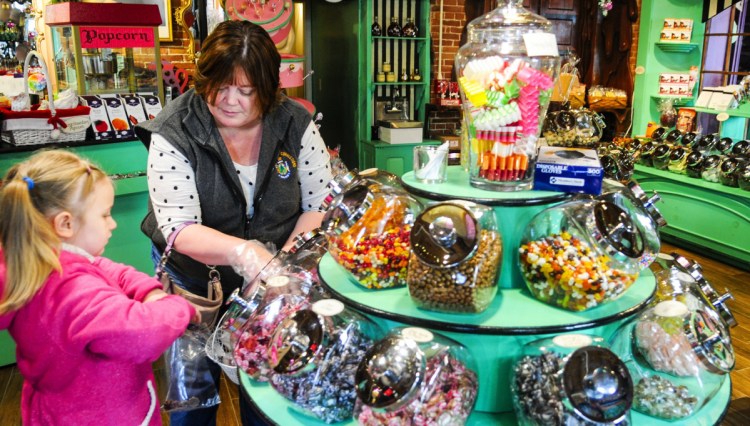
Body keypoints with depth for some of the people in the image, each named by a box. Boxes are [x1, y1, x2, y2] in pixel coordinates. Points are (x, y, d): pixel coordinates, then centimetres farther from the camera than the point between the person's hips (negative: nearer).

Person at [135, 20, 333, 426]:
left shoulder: (295, 123, -13)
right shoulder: (174, 133, -19)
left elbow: (322, 204, -10)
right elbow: (179, 229, -25)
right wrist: (242, 251, -44)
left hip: (273, 278, 2)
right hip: (194, 276, -1)